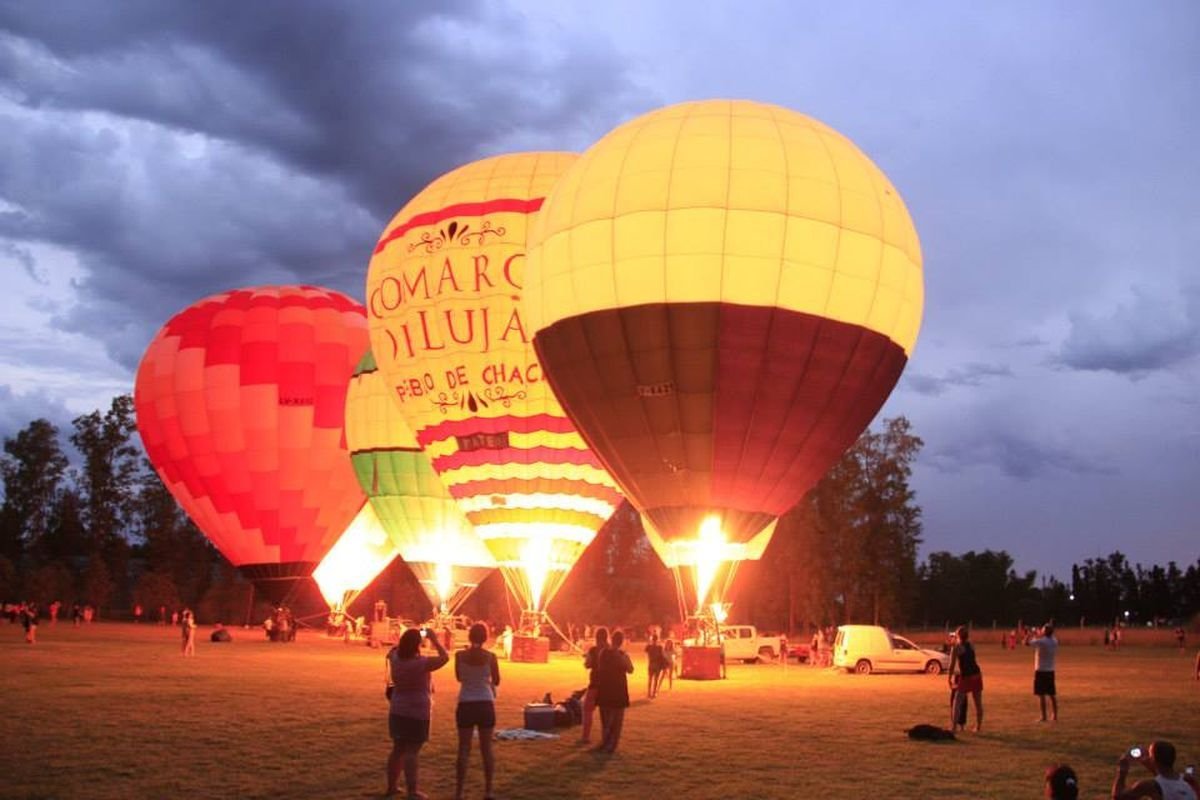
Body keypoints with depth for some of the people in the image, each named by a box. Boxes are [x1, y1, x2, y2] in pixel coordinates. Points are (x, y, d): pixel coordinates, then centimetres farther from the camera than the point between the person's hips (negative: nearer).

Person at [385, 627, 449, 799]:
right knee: (411, 751, -5)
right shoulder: (421, 663, -20)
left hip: (397, 711, 7)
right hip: (417, 712, -7)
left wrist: (413, 637, 16)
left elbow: (397, 648, 21)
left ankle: (391, 786, 24)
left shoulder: (395, 658, -2)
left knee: (398, 749, 17)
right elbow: (445, 658, -12)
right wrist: (434, 640, -4)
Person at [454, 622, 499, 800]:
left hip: (466, 704, 0)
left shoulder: (460, 655, -4)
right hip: (485, 704, 0)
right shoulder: (490, 656, -5)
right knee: (486, 748, 10)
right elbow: (496, 681, 6)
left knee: (463, 749, 5)